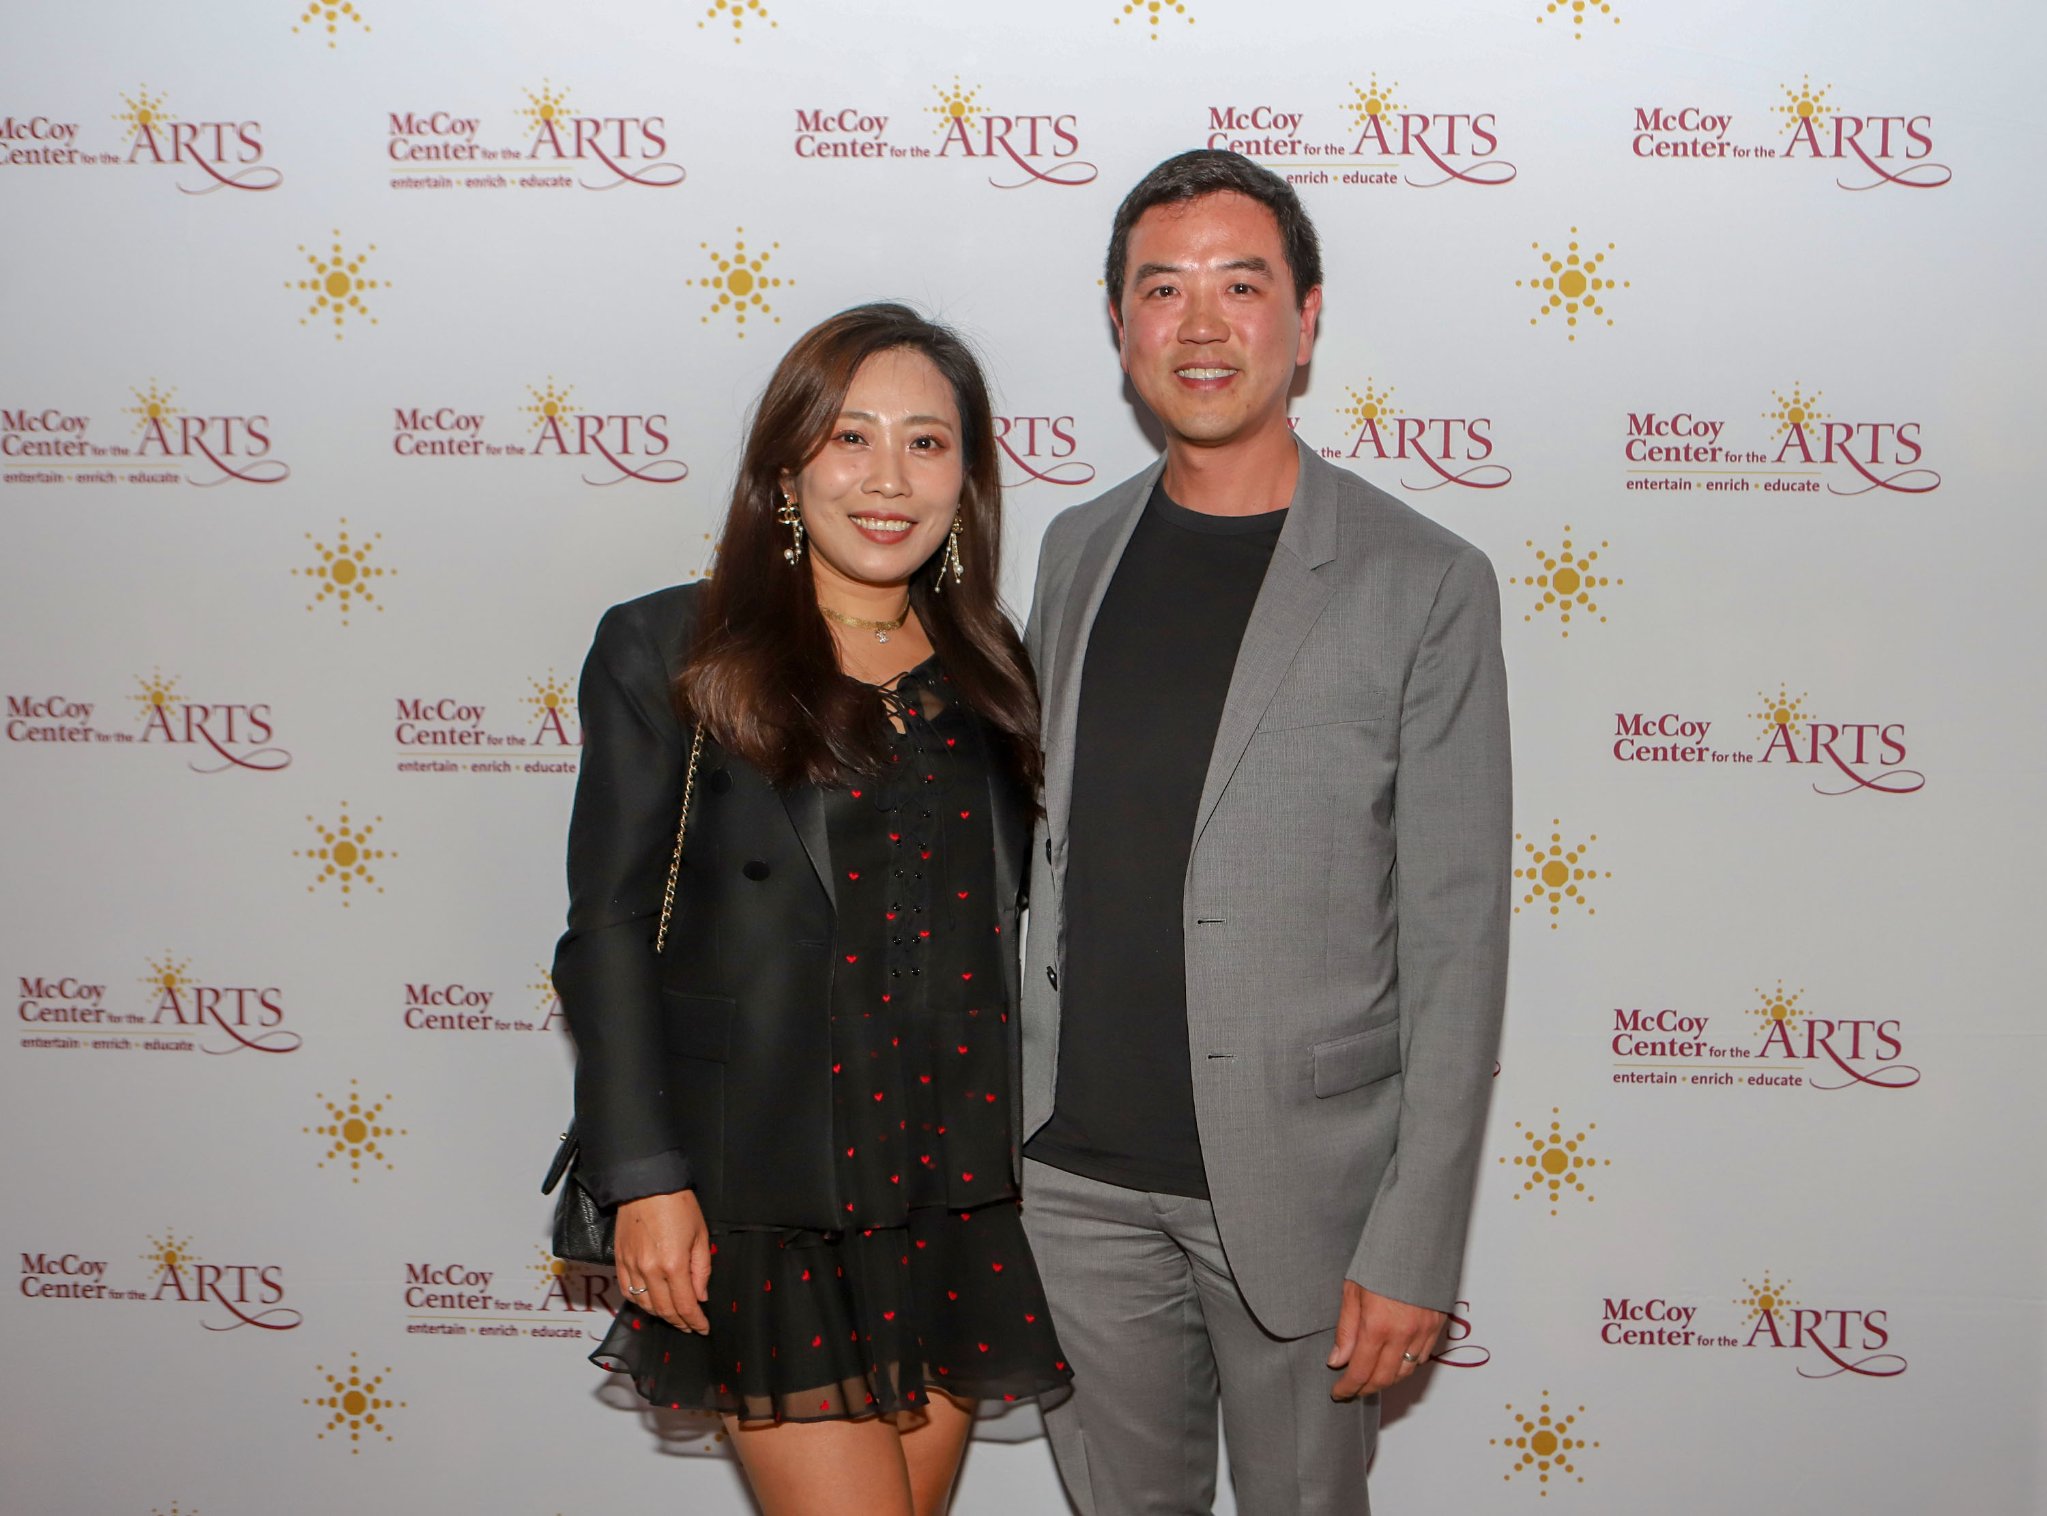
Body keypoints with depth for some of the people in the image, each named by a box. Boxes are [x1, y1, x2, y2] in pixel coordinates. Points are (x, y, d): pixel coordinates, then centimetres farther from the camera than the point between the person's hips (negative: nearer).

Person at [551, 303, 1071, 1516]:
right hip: (768, 1198, -4)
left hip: (958, 1192, 4)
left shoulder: (996, 674, 8)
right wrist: (644, 1179, -10)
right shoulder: (668, 653, -3)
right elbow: (610, 932, -5)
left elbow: (1021, 929, 12)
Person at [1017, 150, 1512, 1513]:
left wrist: (1415, 1245, -12)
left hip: (1297, 1185, -3)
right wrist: (991, 1120, 11)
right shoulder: (1078, 550, 6)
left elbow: (1456, 941, -10)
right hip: (1077, 1174, 4)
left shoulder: (1425, 584, -9)